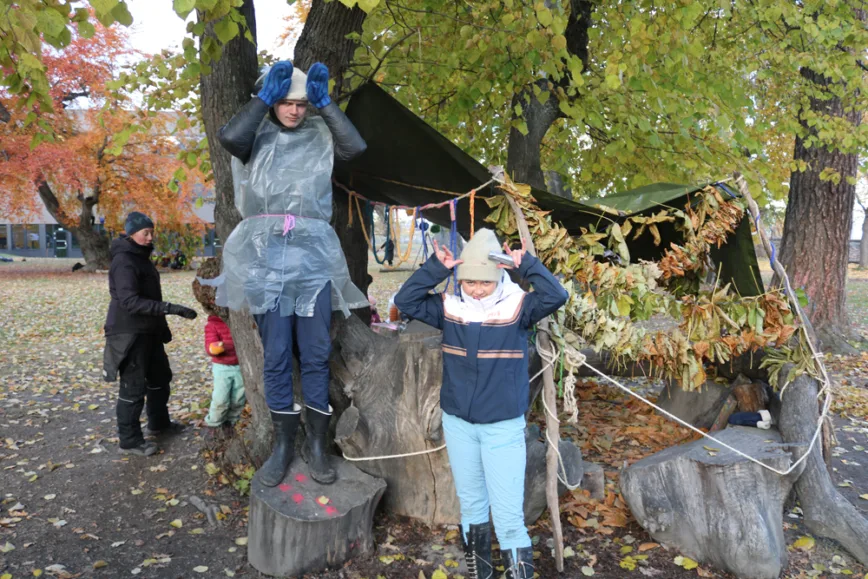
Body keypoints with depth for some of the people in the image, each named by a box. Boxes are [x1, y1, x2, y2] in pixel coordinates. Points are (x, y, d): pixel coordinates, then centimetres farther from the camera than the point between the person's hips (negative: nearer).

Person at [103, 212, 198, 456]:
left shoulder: (141, 257, 13)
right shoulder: (124, 261, -18)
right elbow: (129, 301, -29)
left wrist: (162, 324, 23)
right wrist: (170, 308, -34)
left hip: (148, 330, 10)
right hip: (130, 333, -10)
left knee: (160, 376, 20)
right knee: (133, 386, -3)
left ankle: (158, 422, 37)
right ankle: (129, 440, 8)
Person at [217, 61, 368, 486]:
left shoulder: (320, 136, 12)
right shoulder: (257, 137, 9)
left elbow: (356, 146, -7)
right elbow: (229, 137, -13)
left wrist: (325, 102, -3)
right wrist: (264, 97, -6)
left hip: (313, 253, 1)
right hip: (264, 253, 0)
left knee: (316, 354, 2)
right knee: (276, 355, 3)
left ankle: (316, 444, 14)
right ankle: (282, 444, 16)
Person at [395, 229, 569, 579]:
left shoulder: (517, 306, -9)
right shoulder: (449, 307, -1)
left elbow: (556, 296, -22)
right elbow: (406, 301, -5)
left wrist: (526, 264, -21)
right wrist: (437, 267, -12)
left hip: (504, 426, -3)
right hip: (457, 423, 4)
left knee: (509, 513, -2)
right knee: (471, 505, 20)